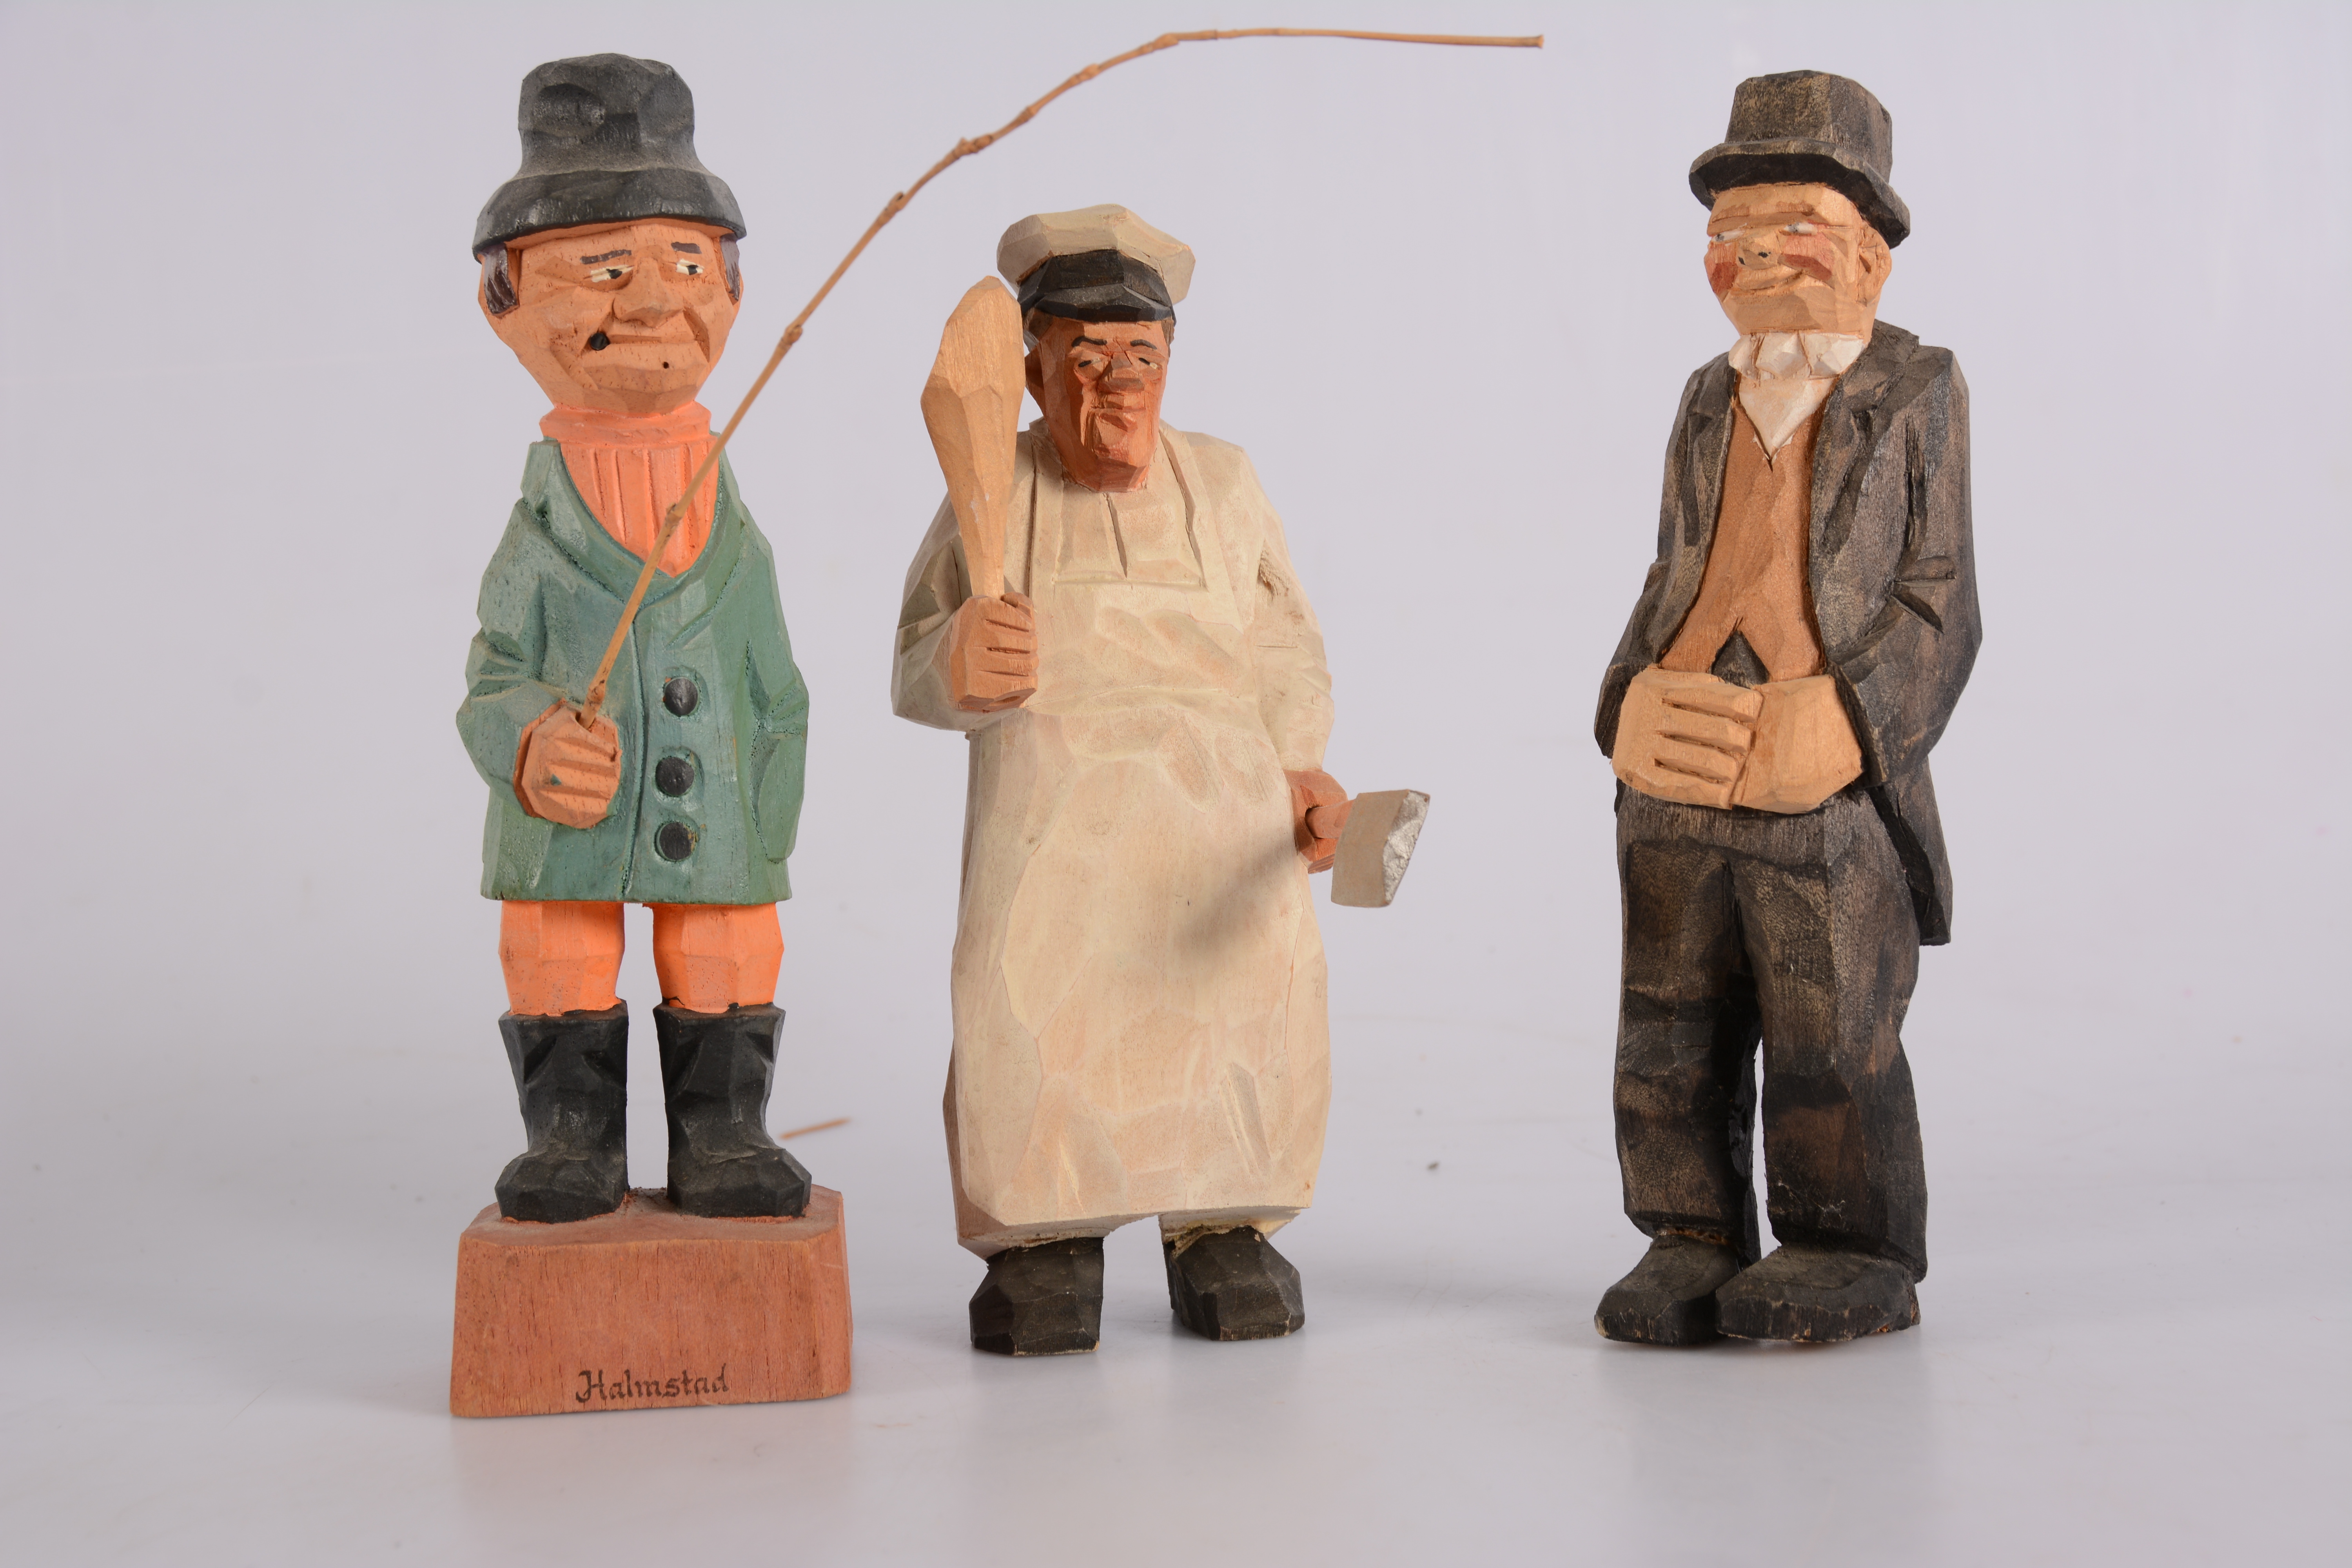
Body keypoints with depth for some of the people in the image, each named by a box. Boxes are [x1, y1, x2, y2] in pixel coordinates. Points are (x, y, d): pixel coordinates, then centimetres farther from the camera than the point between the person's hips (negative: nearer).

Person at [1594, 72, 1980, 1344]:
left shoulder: (1917, 393, 1)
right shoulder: (1709, 403, 16)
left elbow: (1936, 604, -2)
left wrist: (1848, 719, -14)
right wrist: (1631, 703, 4)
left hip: (1827, 787, -5)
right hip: (1676, 781, 5)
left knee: (1830, 1036, -1)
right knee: (1672, 1029, 7)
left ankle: (1853, 1254, 12)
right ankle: (1690, 1240, 18)